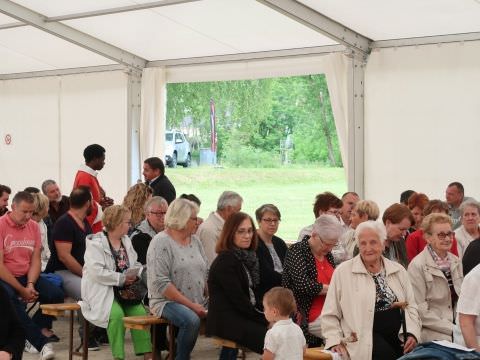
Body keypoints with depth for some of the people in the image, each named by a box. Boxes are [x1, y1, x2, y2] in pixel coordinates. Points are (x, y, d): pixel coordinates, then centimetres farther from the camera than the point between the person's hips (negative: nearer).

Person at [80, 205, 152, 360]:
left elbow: (136, 265, 18)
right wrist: (122, 279, -18)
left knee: (140, 311, -20)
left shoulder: (127, 241, 15)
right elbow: (96, 272, -19)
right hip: (102, 291, -6)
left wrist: (134, 275, -5)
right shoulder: (95, 243, -8)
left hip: (125, 290, 6)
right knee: (117, 314, -31)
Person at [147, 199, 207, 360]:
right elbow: (161, 283, -17)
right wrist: (191, 305, -18)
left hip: (198, 302, 6)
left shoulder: (195, 240, 11)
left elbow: (206, 273, 15)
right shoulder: (161, 242, -10)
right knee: (192, 320, -35)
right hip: (167, 301, -6)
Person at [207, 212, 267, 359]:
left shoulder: (246, 257, 14)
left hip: (241, 316, 8)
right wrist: (264, 319, -10)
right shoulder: (225, 261, -12)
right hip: (226, 321, -8)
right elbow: (238, 299, -15)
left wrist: (265, 317, 1)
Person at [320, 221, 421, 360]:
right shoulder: (343, 272, 2)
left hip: (401, 340, 4)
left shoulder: (398, 270, 14)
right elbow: (330, 315, 4)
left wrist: (412, 334, 1)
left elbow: (411, 306, 17)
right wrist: (334, 341, -8)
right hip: (364, 345, -4)